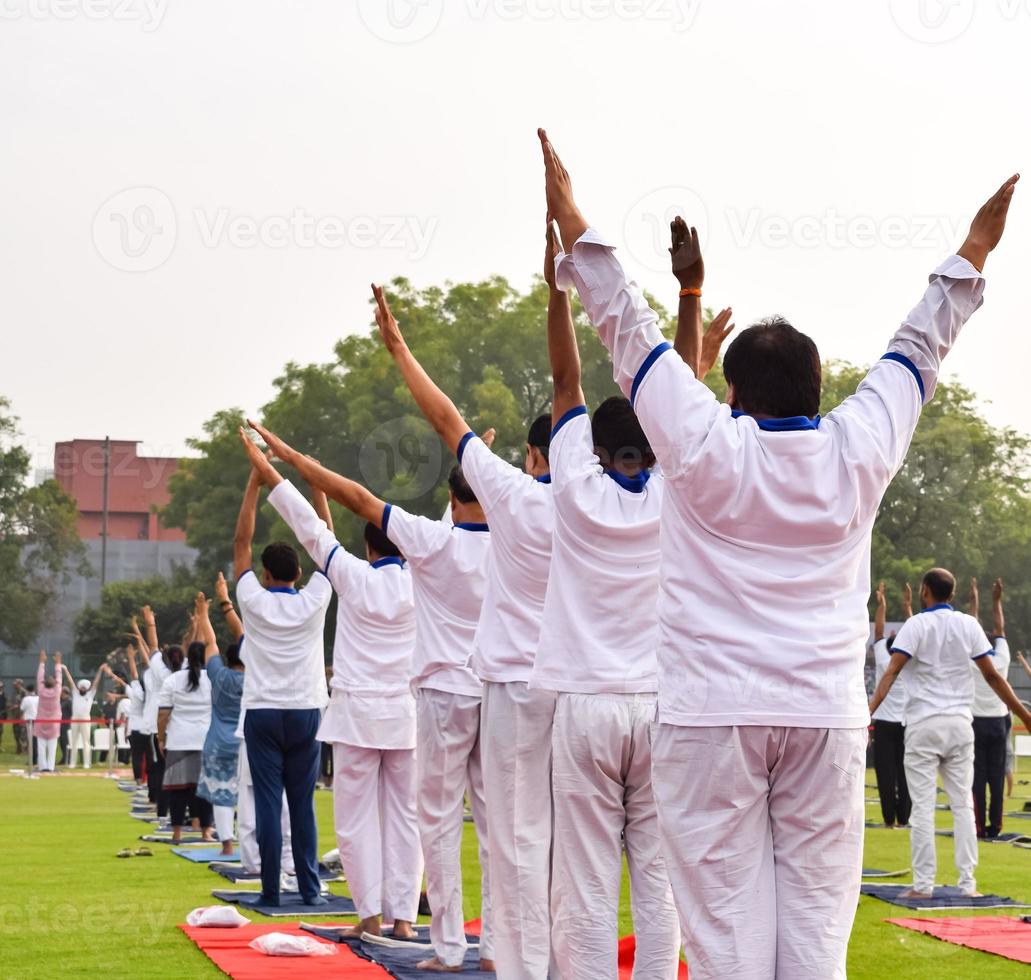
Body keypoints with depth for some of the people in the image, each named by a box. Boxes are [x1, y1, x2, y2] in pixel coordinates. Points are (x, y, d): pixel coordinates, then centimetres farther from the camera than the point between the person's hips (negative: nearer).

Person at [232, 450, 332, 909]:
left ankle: (270, 890, -4)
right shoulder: (313, 601, -2)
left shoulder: (254, 600, -4)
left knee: (268, 803, -3)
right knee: (303, 805, 5)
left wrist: (256, 477, -1)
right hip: (305, 711, 1)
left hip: (263, 712, -1)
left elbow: (241, 541, 0)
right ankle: (310, 888, 5)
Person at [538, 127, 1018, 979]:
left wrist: (573, 222, 7)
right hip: (826, 714, 2)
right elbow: (917, 353, 15)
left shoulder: (707, 448, -4)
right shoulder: (856, 452, 2)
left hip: (712, 710, -2)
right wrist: (972, 255, 27)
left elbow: (630, 332, 1)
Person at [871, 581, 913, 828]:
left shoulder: (883, 663, -5)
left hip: (884, 724, -2)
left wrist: (881, 606, 9)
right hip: (906, 724, 2)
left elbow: (878, 632, 2)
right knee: (904, 773, 2)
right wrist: (907, 606, 12)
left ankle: (890, 819, -7)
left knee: (886, 773, -4)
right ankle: (903, 818, 0)